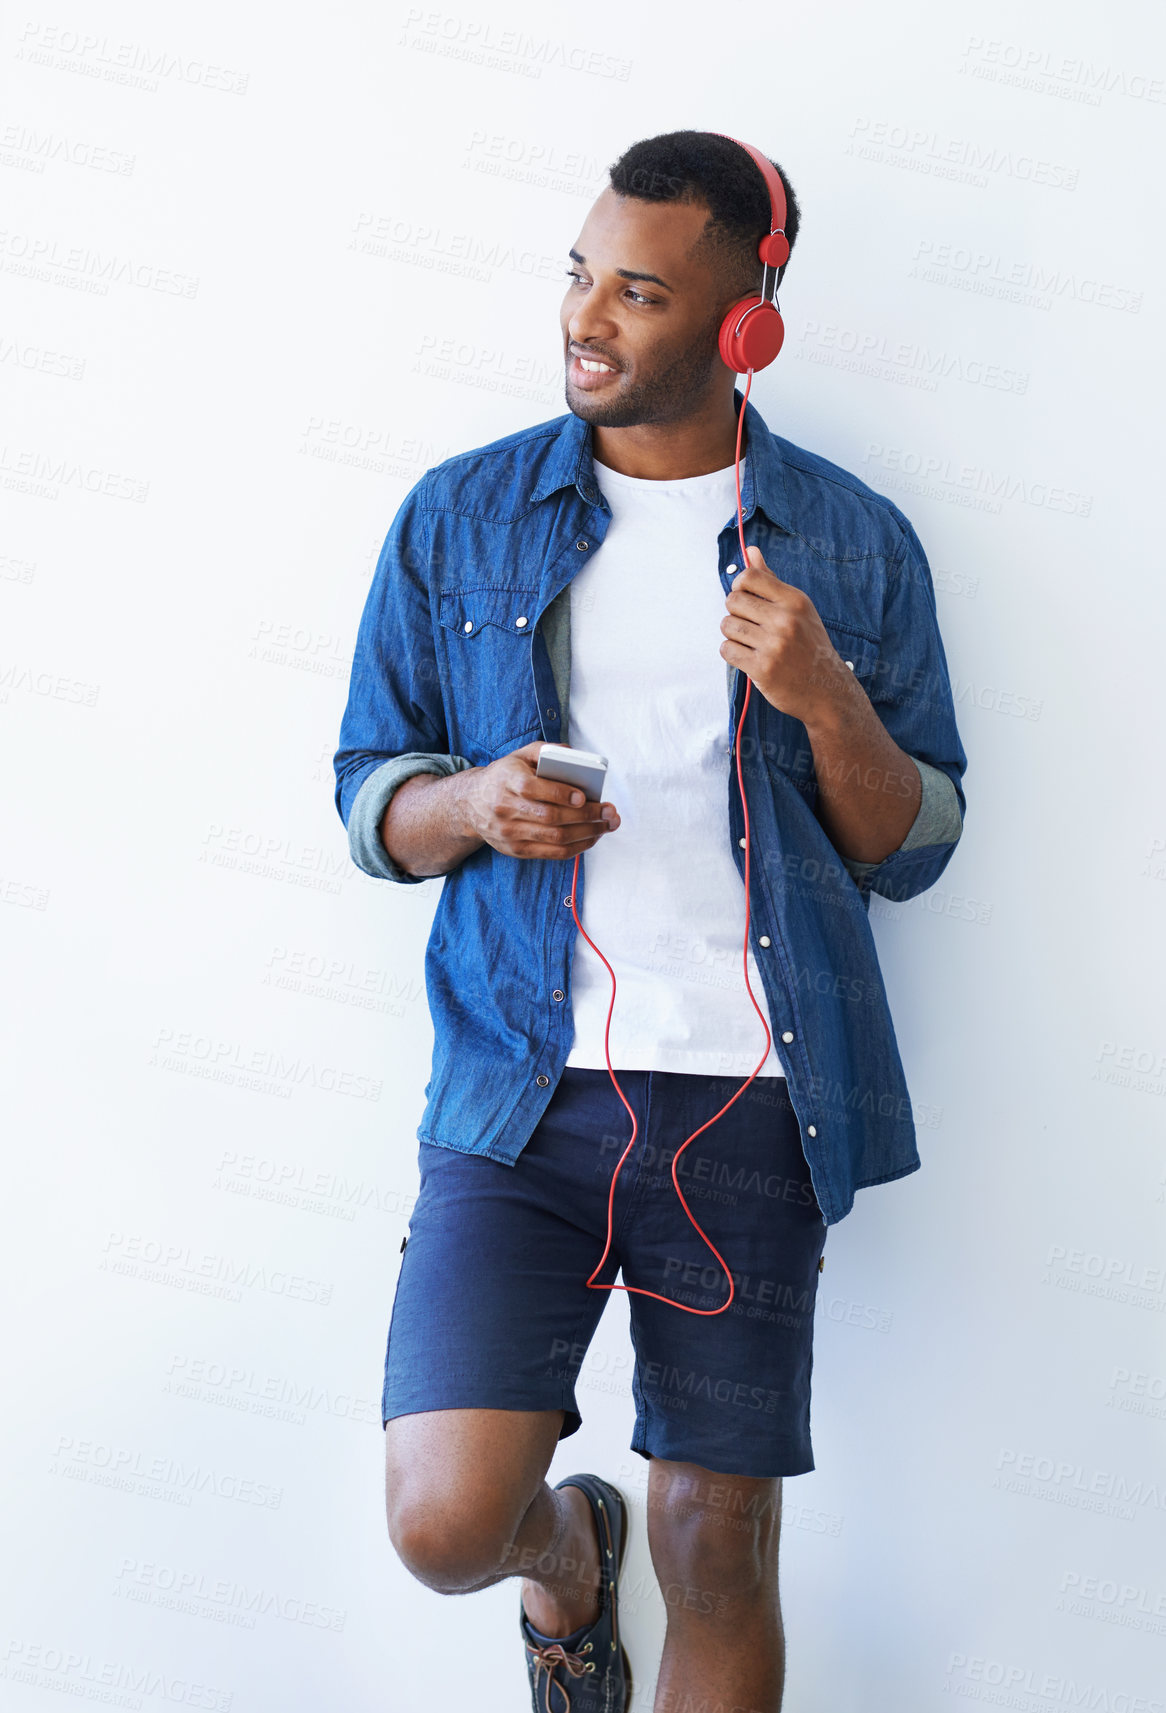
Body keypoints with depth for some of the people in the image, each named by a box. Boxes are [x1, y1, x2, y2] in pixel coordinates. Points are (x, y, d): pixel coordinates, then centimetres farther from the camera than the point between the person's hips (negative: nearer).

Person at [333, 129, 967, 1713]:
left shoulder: (854, 543, 6)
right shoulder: (459, 517, 8)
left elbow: (915, 852, 7)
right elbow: (368, 795, 11)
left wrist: (827, 703, -12)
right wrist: (473, 806, -11)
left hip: (750, 1105, 0)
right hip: (523, 1089, 0)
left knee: (720, 1557, 4)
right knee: (447, 1522, -11)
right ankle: (569, 1549, 26)